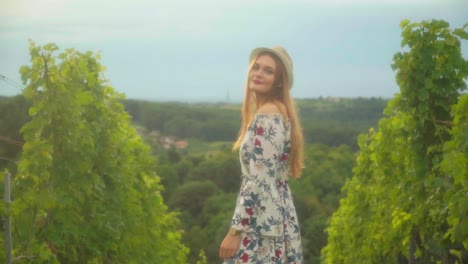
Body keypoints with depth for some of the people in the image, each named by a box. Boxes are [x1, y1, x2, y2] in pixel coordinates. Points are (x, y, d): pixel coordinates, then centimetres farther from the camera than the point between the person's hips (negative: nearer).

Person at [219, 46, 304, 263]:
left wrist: (235, 230, -19)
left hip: (261, 222, -10)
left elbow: (259, 180, -21)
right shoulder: (278, 112, 15)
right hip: (278, 218, 10)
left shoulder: (267, 116, -14)